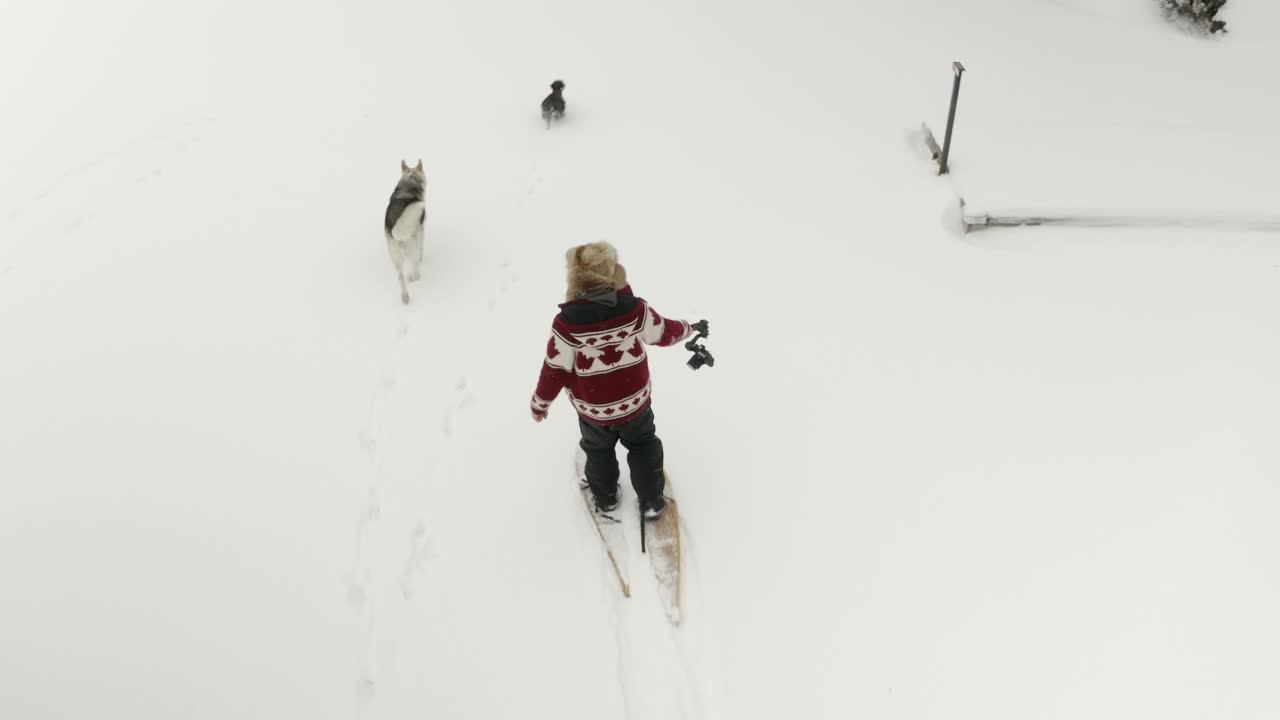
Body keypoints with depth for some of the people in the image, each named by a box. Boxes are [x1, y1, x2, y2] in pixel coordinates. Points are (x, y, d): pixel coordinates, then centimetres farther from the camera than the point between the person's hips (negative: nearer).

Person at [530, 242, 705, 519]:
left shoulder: (567, 323, -27)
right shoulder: (635, 309, -21)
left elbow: (556, 370, -18)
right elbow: (664, 332, -3)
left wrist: (540, 402, -1)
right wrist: (689, 328, 19)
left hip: (592, 409, -1)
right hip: (634, 401, 1)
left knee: (598, 450, 28)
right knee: (643, 446, 27)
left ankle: (605, 497, 47)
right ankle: (651, 500, 35)